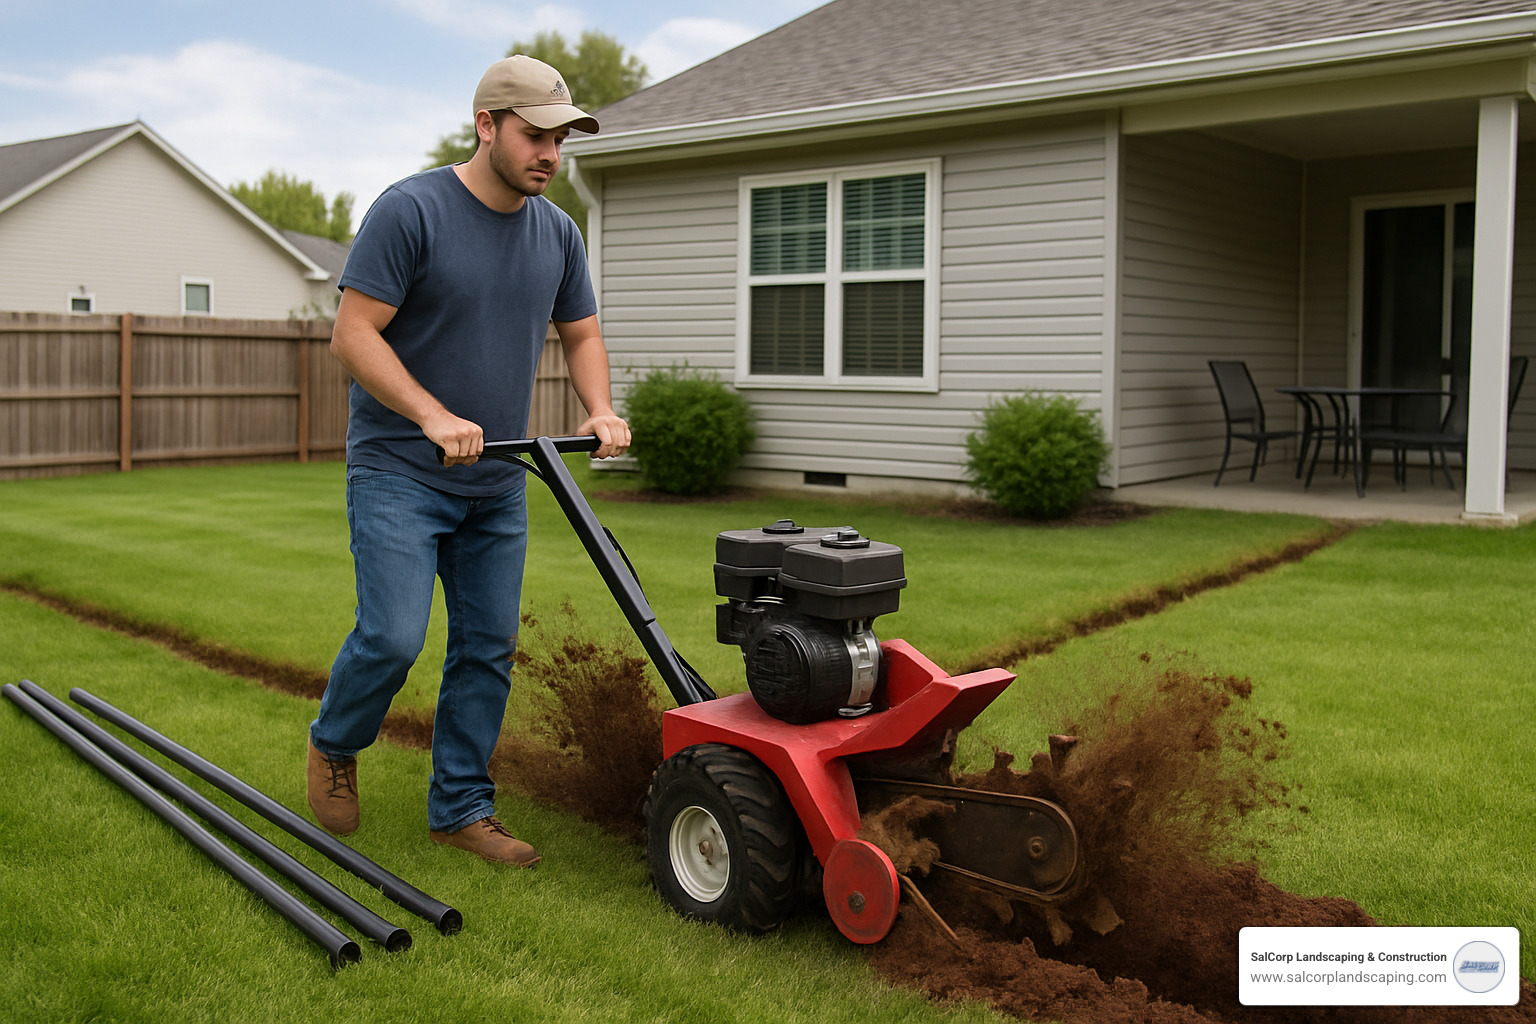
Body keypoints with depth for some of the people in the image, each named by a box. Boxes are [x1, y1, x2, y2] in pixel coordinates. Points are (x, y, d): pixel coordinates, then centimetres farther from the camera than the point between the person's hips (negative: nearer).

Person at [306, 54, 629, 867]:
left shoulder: (557, 233, 7)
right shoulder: (410, 211, -13)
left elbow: (581, 335, 16)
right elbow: (353, 335, -16)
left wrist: (599, 410, -3)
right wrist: (435, 417, -25)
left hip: (496, 482, 6)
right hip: (399, 471, -6)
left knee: (489, 647, 6)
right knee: (392, 637, -12)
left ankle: (461, 808, 19)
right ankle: (332, 747, 19)